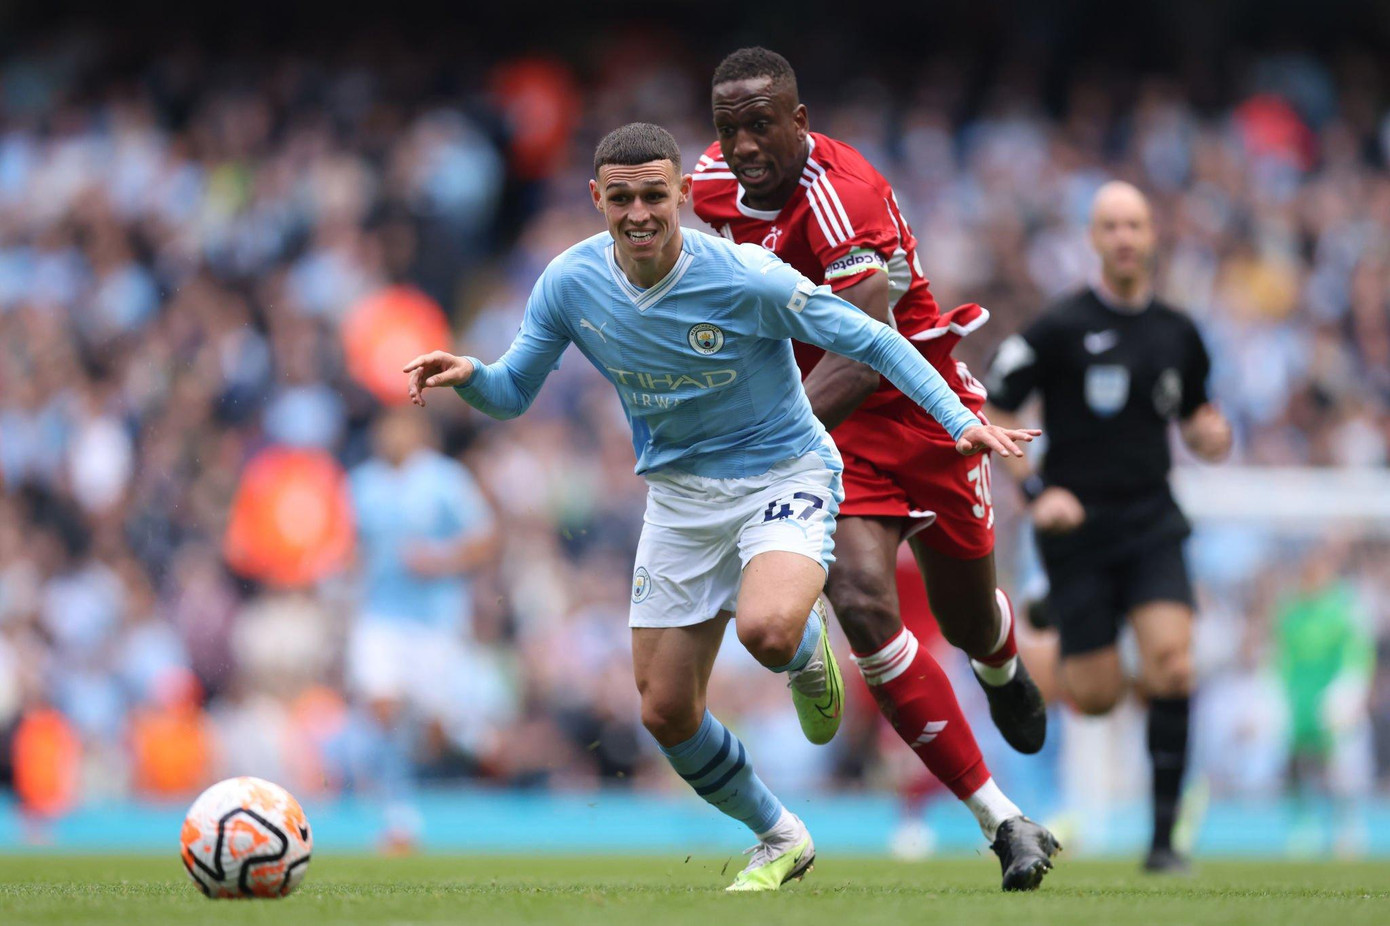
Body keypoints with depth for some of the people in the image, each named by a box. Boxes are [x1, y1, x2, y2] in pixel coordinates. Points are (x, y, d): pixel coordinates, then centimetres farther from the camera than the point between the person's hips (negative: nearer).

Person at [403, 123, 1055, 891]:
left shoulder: (746, 280, -22)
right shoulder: (570, 284, -10)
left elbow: (869, 339, -14)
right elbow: (512, 394, 0)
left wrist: (958, 419, -22)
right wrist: (468, 375, -23)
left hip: (784, 476, -5)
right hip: (679, 497, 5)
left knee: (767, 630, -35)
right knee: (666, 712, 2)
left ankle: (809, 655, 6)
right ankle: (780, 840, 29)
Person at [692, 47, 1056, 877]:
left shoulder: (843, 194, -28)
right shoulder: (715, 182, -6)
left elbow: (867, 347, -38)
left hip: (921, 407, -4)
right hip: (823, 417, 4)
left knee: (968, 620, 15)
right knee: (863, 601, -19)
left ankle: (1003, 674, 58)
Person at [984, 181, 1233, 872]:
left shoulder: (1177, 333, 7)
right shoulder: (1059, 329, -7)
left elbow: (1194, 416, 21)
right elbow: (990, 415, -4)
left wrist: (1211, 436, -2)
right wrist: (1034, 491, -15)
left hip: (1152, 522, 3)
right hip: (1078, 525, -3)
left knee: (1171, 664, -18)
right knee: (1096, 698, 0)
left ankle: (1164, 835, -10)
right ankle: (1050, 644, 40)